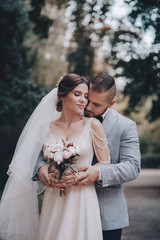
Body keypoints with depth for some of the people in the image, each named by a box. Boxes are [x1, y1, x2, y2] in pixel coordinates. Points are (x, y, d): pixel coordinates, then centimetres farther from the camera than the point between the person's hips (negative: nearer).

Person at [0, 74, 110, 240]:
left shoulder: (92, 125, -2)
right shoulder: (46, 128, 5)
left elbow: (104, 164, 1)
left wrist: (79, 177, -12)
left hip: (82, 200, -2)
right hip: (54, 200, 2)